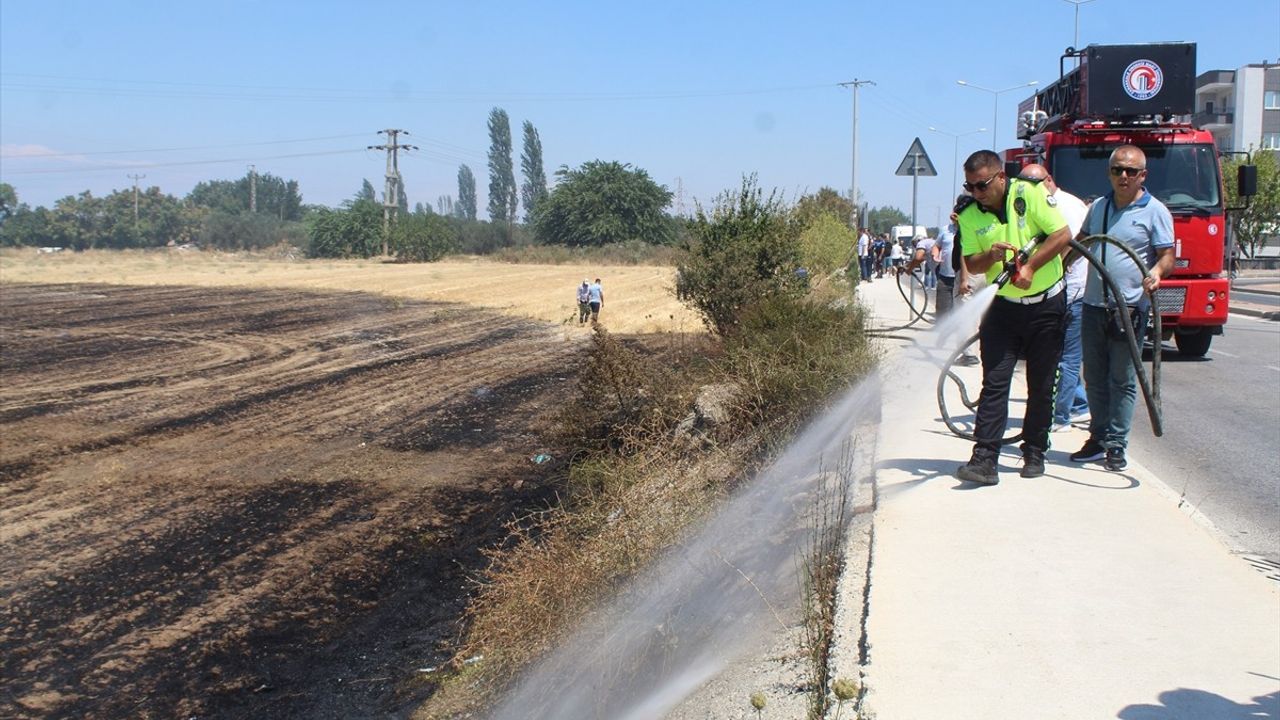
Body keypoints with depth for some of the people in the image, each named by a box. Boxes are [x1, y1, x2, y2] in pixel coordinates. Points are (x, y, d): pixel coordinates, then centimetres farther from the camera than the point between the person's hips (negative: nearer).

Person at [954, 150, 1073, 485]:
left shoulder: (1030, 194, -9)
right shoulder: (969, 216, 0)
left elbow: (1063, 235, -12)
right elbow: (971, 265, 0)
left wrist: (1030, 266, -20)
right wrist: (990, 255, -21)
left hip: (1046, 304, -2)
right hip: (1002, 307, 2)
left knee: (1041, 385, 6)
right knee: (994, 383, -7)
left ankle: (1034, 453, 19)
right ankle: (984, 459, -10)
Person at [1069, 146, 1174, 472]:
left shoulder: (1155, 211, -2)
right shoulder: (1098, 206, 14)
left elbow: (1168, 255, -5)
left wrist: (1156, 272, -26)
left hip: (1130, 308, -5)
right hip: (1093, 306, 5)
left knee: (1122, 381, 0)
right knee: (1094, 378, 10)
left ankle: (1116, 445, 5)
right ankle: (1098, 439, 19)